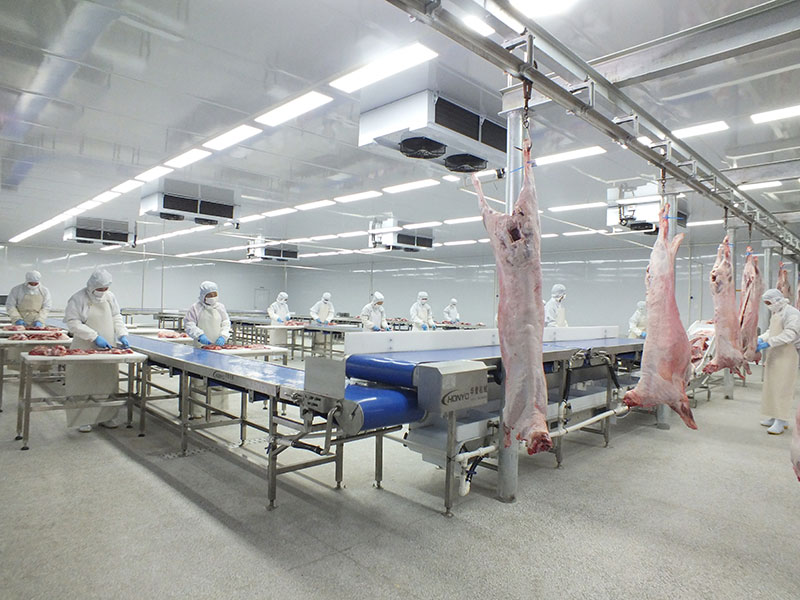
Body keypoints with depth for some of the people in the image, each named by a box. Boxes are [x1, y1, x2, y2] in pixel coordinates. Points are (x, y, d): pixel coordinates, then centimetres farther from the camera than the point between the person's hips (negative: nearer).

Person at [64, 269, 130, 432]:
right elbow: (73, 323, -13)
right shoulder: (78, 299, -7)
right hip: (85, 350, -5)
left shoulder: (109, 297, 9)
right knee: (84, 384, -1)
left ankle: (106, 417, 19)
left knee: (107, 383, 8)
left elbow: (116, 317, 15)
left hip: (107, 349, 5)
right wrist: (95, 337, -19)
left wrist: (122, 334, -1)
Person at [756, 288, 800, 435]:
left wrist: (768, 343, -26)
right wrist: (760, 339, 5)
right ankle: (775, 417, 22)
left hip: (787, 355, -9)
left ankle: (781, 422, -4)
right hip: (774, 355, 9)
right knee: (772, 386, 12)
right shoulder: (775, 313, 17)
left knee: (782, 388, -8)